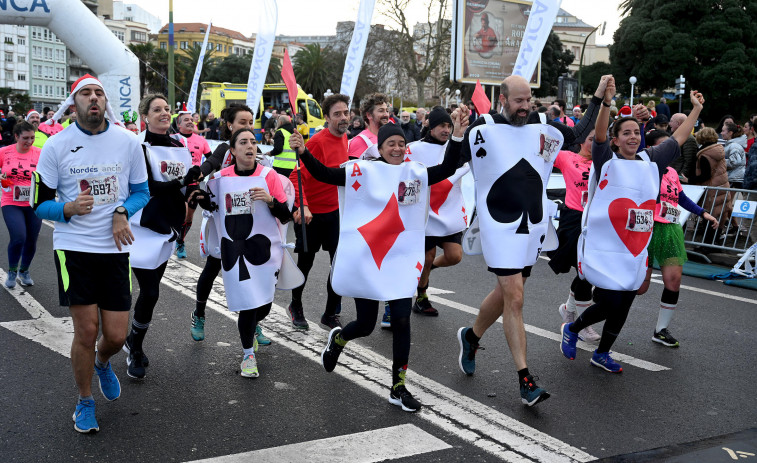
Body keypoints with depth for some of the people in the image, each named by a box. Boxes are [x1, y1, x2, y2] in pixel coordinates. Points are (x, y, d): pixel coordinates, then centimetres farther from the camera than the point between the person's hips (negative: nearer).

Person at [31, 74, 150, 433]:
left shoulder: (128, 141, 1)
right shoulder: (56, 145, -3)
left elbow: (141, 192, 12)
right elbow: (40, 203, 2)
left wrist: (122, 212, -9)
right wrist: (67, 209, -19)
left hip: (114, 248, 2)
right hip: (73, 247, -2)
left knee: (116, 336, 2)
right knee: (86, 331, -2)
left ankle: (102, 363, 40)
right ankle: (85, 402, 23)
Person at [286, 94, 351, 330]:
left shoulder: (344, 138, 4)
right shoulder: (318, 141, -18)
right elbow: (297, 176, -21)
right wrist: (302, 206, -33)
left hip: (335, 211, 6)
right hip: (309, 213, -6)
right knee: (306, 262, 9)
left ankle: (330, 314, 16)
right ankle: (296, 306, 33)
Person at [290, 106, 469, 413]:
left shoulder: (415, 173, 4)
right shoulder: (364, 170, -6)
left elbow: (447, 170, 8)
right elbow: (324, 174, -10)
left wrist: (457, 137, -4)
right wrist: (303, 152, -24)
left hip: (401, 260, 3)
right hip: (365, 259, -3)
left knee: (402, 321, -4)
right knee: (366, 325, 8)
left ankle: (398, 388, 10)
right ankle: (338, 338, 45)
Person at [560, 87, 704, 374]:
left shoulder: (650, 161, 12)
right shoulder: (607, 161, -4)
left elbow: (678, 139, 22)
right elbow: (599, 136, -21)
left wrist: (696, 109, 23)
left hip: (635, 249, 6)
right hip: (604, 247, -6)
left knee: (623, 307, 10)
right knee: (610, 303, -9)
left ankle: (602, 354, 29)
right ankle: (571, 330, 19)